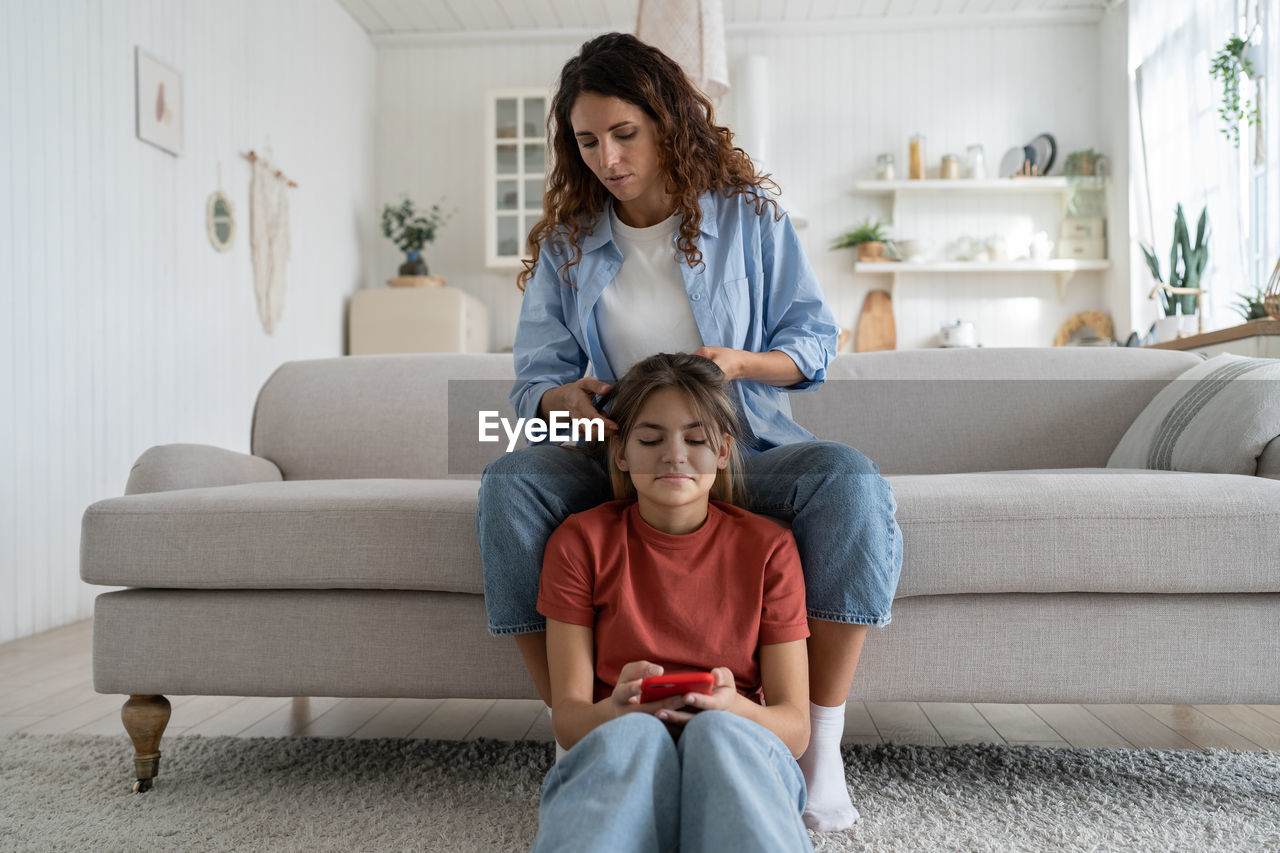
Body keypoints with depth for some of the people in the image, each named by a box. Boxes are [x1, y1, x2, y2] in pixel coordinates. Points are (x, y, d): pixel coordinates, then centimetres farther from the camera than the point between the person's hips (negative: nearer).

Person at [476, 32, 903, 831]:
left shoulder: (749, 214, 4)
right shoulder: (566, 243, 9)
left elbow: (815, 338, 5)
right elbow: (536, 374, 6)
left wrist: (739, 361, -17)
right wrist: (566, 396, -19)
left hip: (745, 450, -1)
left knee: (851, 481, -33)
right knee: (510, 483, -29)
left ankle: (822, 747, -21)